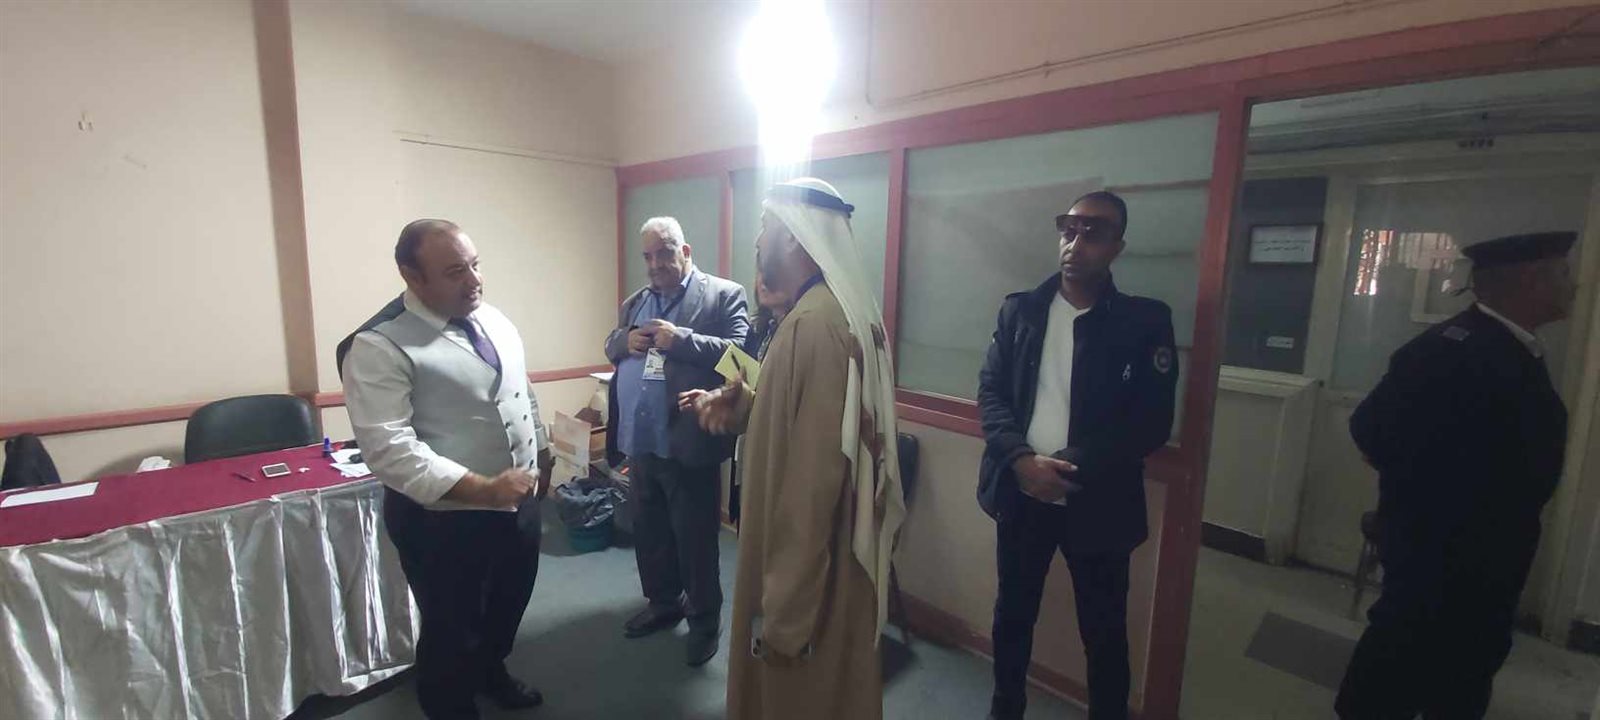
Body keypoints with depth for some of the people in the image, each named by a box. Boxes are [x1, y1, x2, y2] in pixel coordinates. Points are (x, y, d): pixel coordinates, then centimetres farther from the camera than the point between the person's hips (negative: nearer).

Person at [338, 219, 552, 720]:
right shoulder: (379, 345, -20)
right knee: (452, 630, 13)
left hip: (519, 501, 7)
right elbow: (390, 450, -26)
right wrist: (484, 490, -32)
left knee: (510, 602, 27)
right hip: (443, 518, -7)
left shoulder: (494, 320, 3)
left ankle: (491, 672, 56)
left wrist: (542, 451, 17)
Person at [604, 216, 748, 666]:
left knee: (695, 539, 7)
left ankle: (705, 620, 27)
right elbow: (610, 347, 19)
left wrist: (680, 339, -23)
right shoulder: (635, 301, 16)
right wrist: (625, 340, -4)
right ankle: (663, 603, 42)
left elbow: (738, 353, -15)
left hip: (689, 443, -6)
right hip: (639, 441, 7)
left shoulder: (724, 294, -6)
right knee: (648, 531, 21)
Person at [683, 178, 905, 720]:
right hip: (835, 550, 9)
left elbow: (812, 476, -29)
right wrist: (741, 405, 1)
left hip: (810, 562, -9)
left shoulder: (815, 323, -26)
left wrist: (784, 608, -22)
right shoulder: (841, 308, 6)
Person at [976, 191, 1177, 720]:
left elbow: (1152, 424, -9)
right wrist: (1022, 461, -15)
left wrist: (1073, 466, -18)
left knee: (1104, 632, 13)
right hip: (1021, 493, 3)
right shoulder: (1019, 309, 3)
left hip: (1097, 503, -2)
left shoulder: (1145, 321, -4)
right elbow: (990, 392, 0)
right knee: (1013, 613, 18)